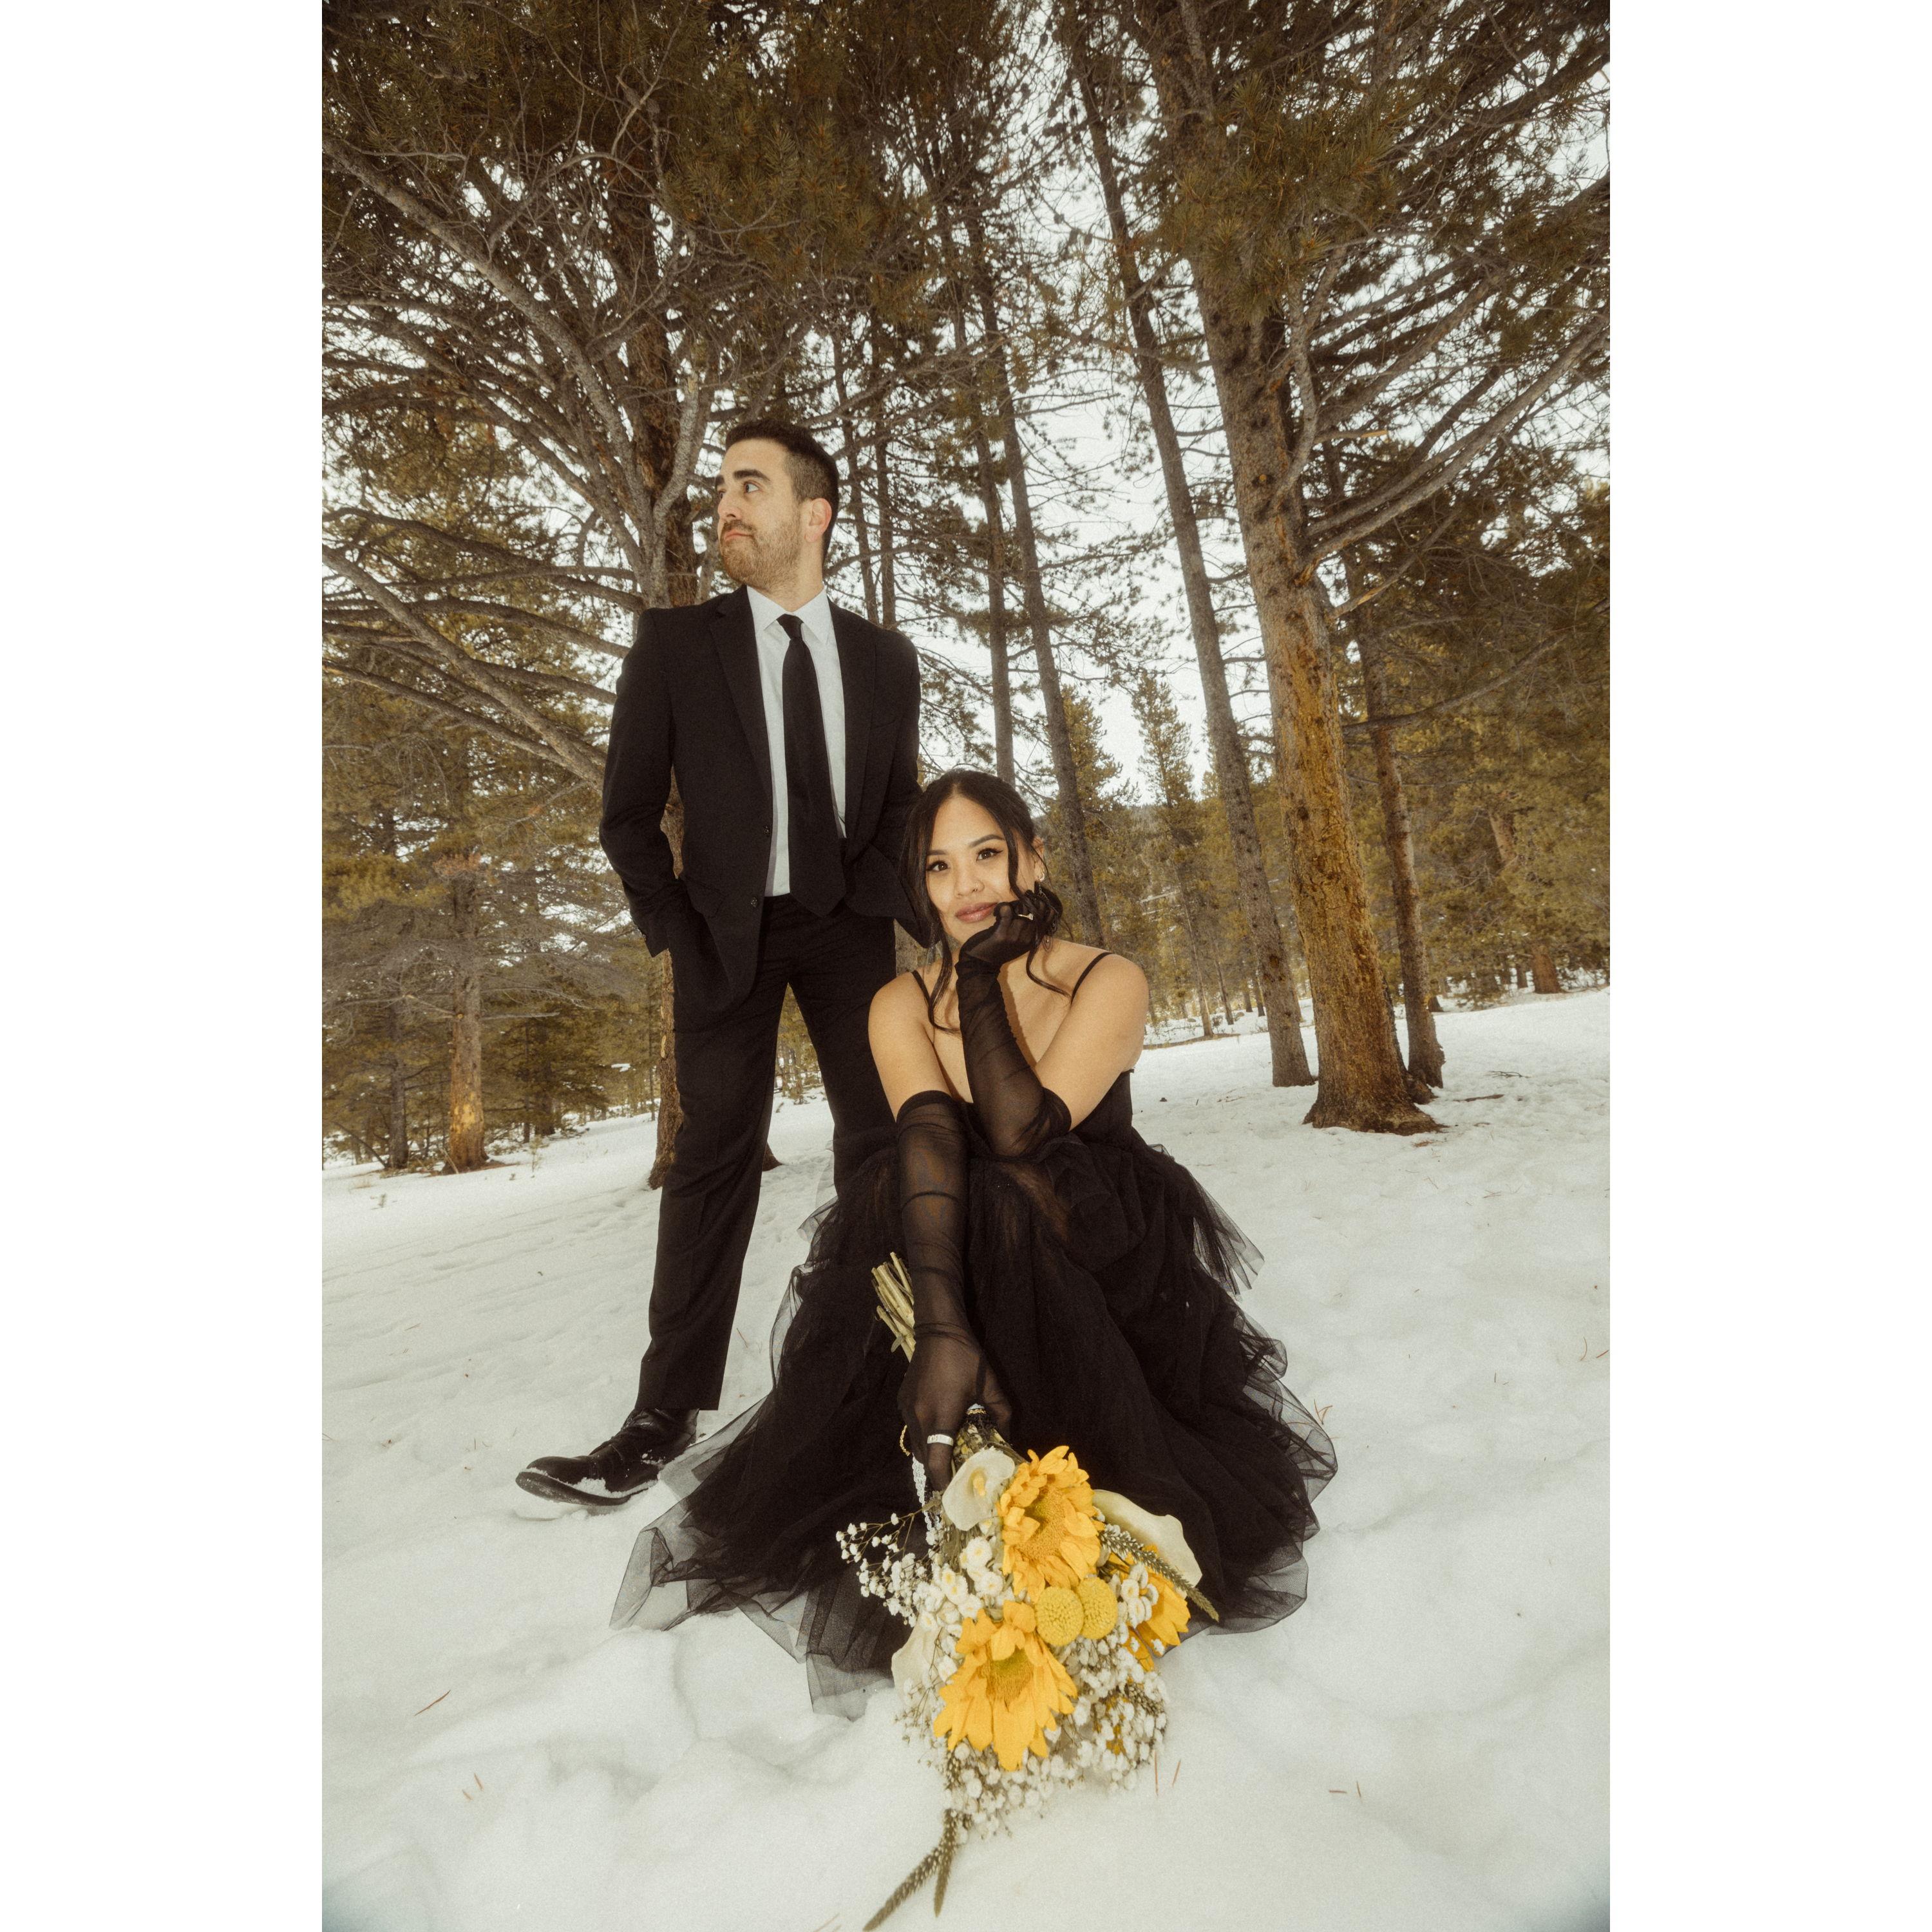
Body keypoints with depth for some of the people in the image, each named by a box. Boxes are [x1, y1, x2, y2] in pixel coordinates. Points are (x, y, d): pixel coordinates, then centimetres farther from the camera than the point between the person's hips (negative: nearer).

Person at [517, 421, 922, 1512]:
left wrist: (889, 904, -1)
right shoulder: (676, 644, 0)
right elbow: (629, 815, 0)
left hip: (847, 928, 2)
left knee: (879, 1138, 2)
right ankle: (671, 1408, 6)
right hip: (727, 931, -2)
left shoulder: (886, 659, 7)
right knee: (716, 1153, -2)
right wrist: (676, 934, -6)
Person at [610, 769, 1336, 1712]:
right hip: (963, 1277, 2)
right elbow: (928, 1144, -25)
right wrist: (942, 1332, -39)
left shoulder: (1108, 981, -12)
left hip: (1107, 1275, -2)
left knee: (1011, 1198, -32)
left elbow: (1022, 1131, -27)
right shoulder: (901, 1006, -5)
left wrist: (981, 979, -19)